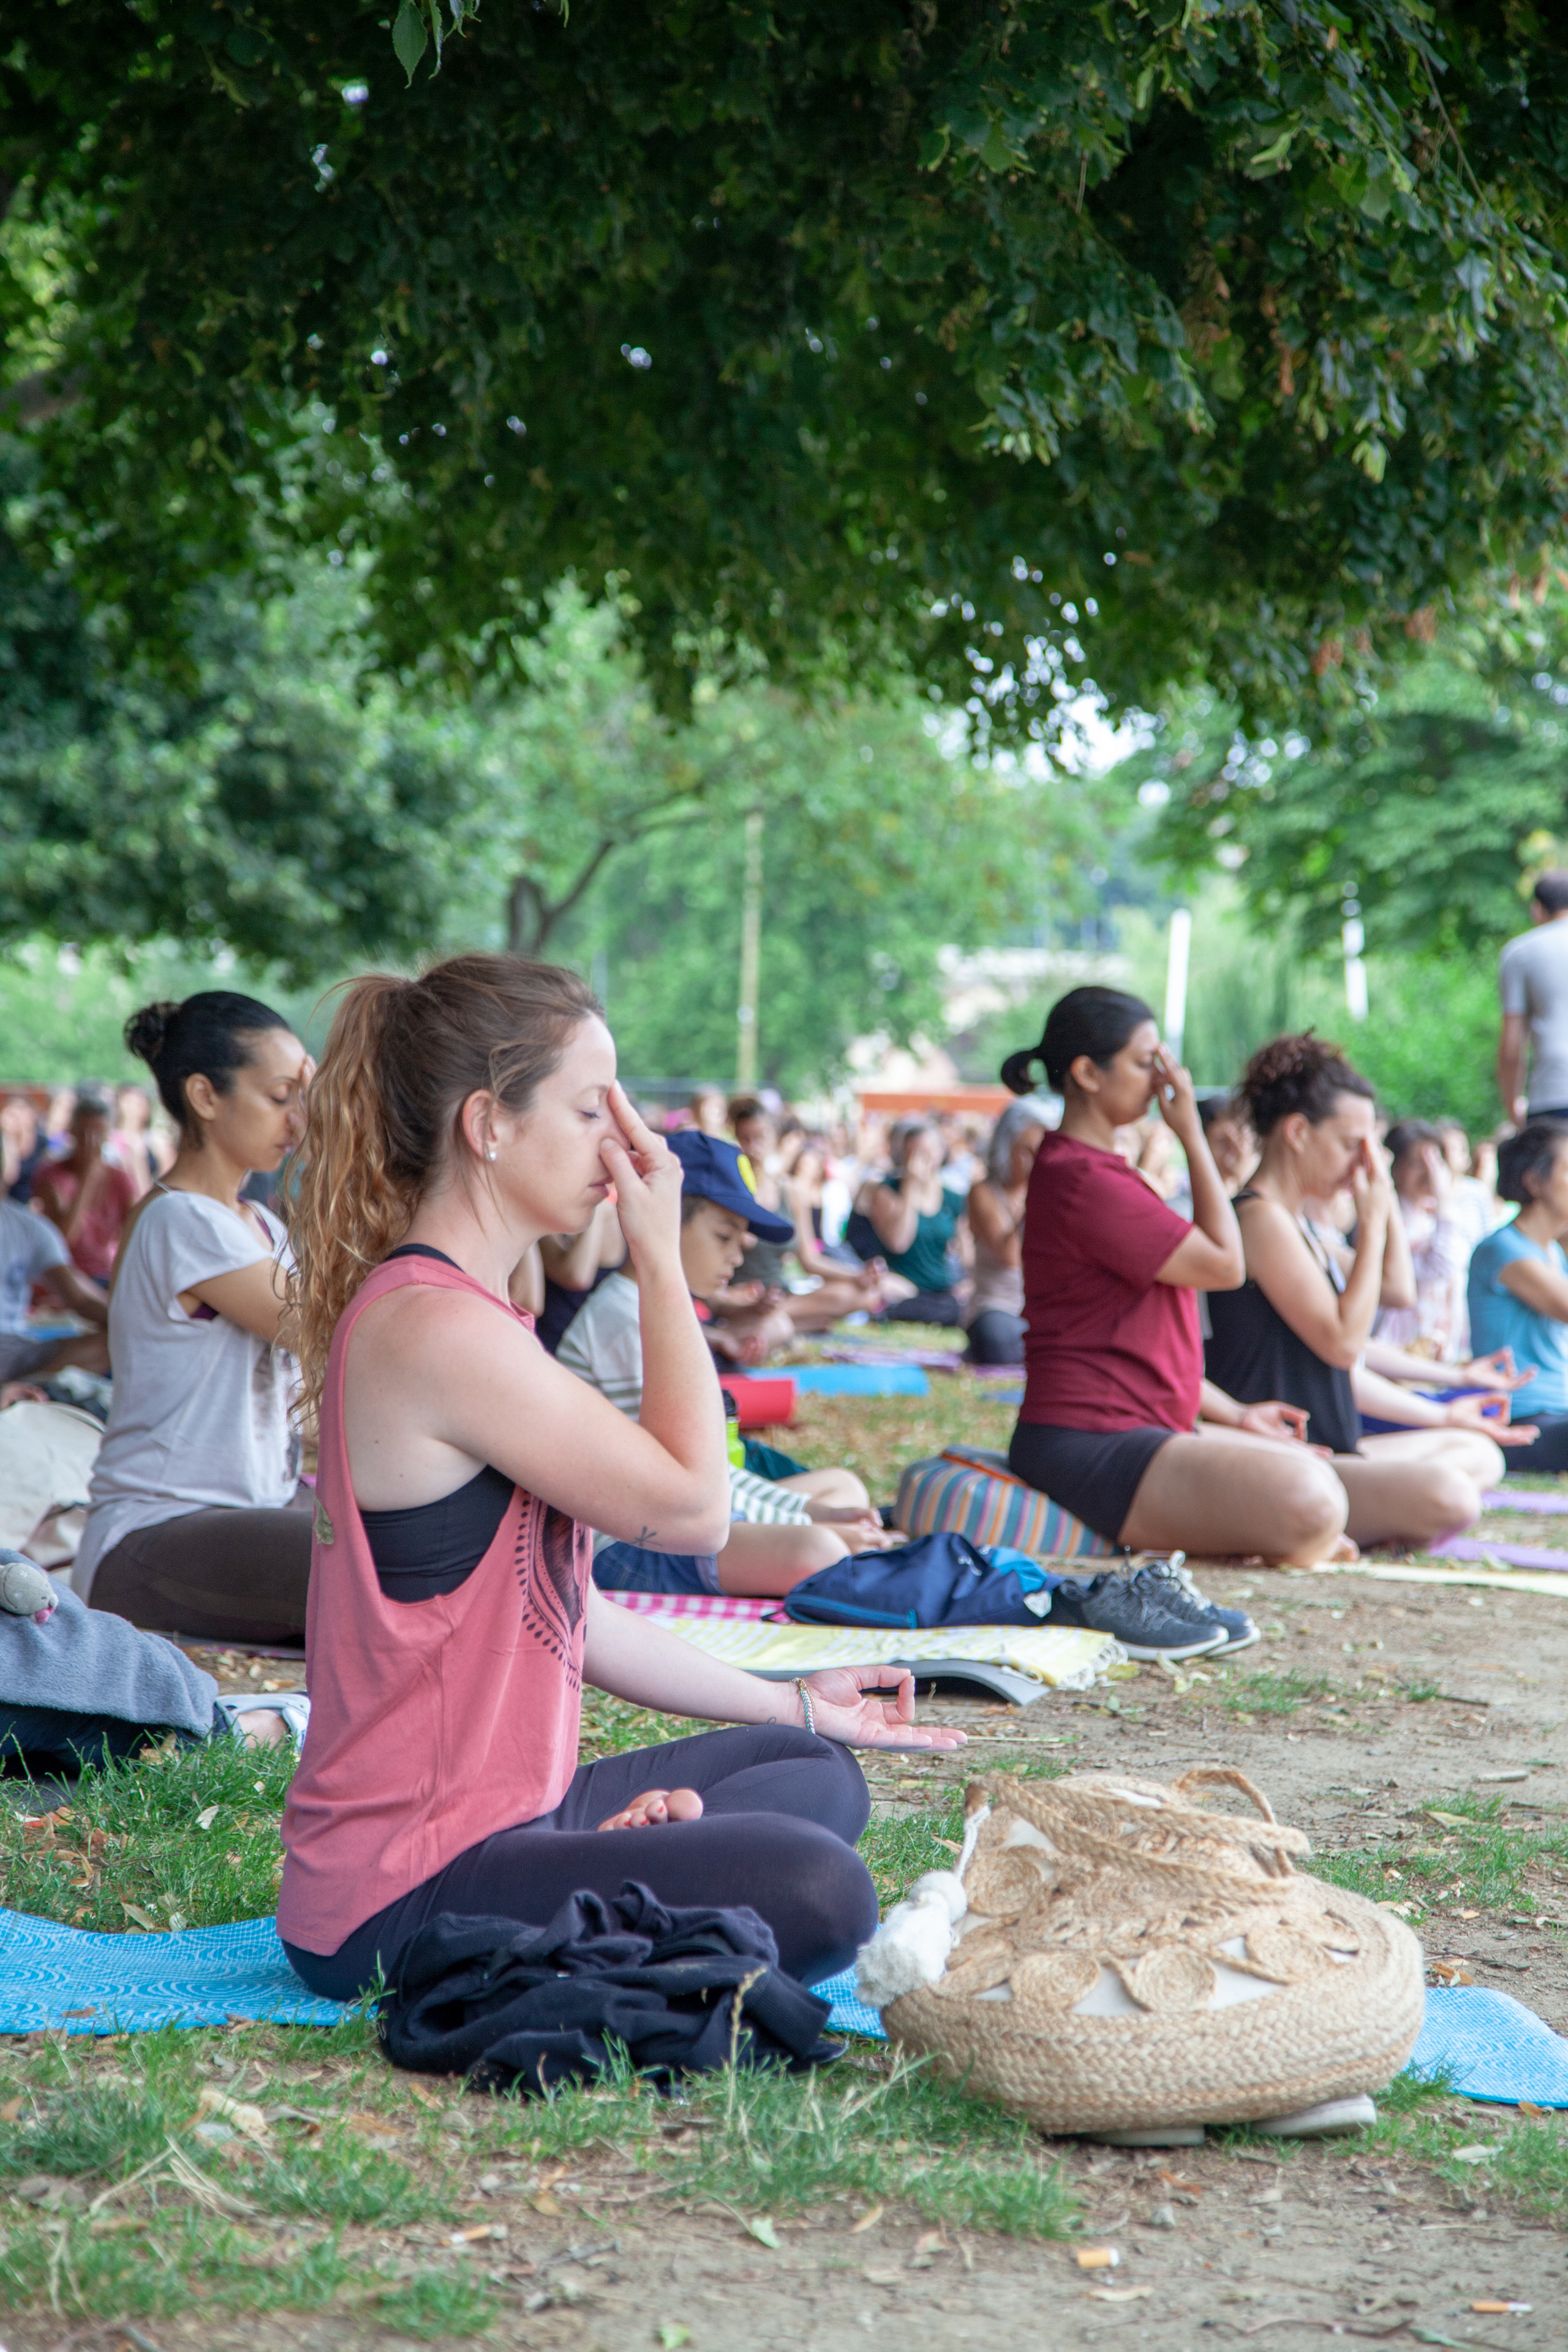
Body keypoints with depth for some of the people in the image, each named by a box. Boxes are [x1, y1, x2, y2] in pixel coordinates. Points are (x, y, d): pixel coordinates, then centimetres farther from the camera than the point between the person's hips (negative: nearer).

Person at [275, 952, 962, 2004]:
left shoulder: (448, 1312, 14)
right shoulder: (438, 1330, -20)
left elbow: (563, 1611, 17)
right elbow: (693, 1505, -17)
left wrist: (794, 1704, 21)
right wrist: (661, 1254, -11)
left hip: (507, 1811, 11)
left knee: (818, 1774, 24)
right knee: (816, 1893, -27)